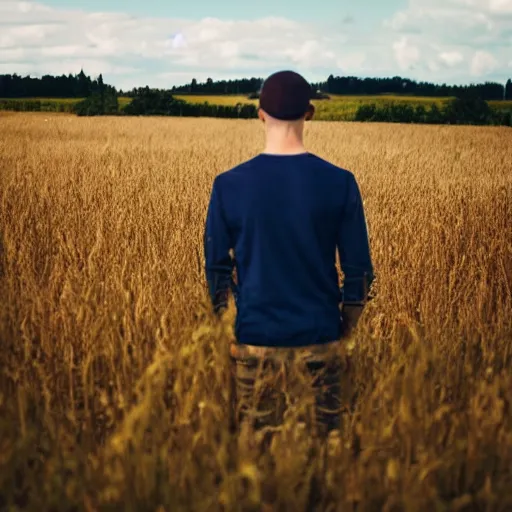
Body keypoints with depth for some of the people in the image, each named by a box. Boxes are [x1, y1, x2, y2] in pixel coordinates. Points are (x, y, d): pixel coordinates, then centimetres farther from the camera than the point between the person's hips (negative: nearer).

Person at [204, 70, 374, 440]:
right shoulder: (340, 183, -7)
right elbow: (359, 271, -2)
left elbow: (217, 270, 1)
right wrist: (345, 334, 11)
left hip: (256, 341, 1)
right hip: (319, 340, 0)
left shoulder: (229, 186, -6)